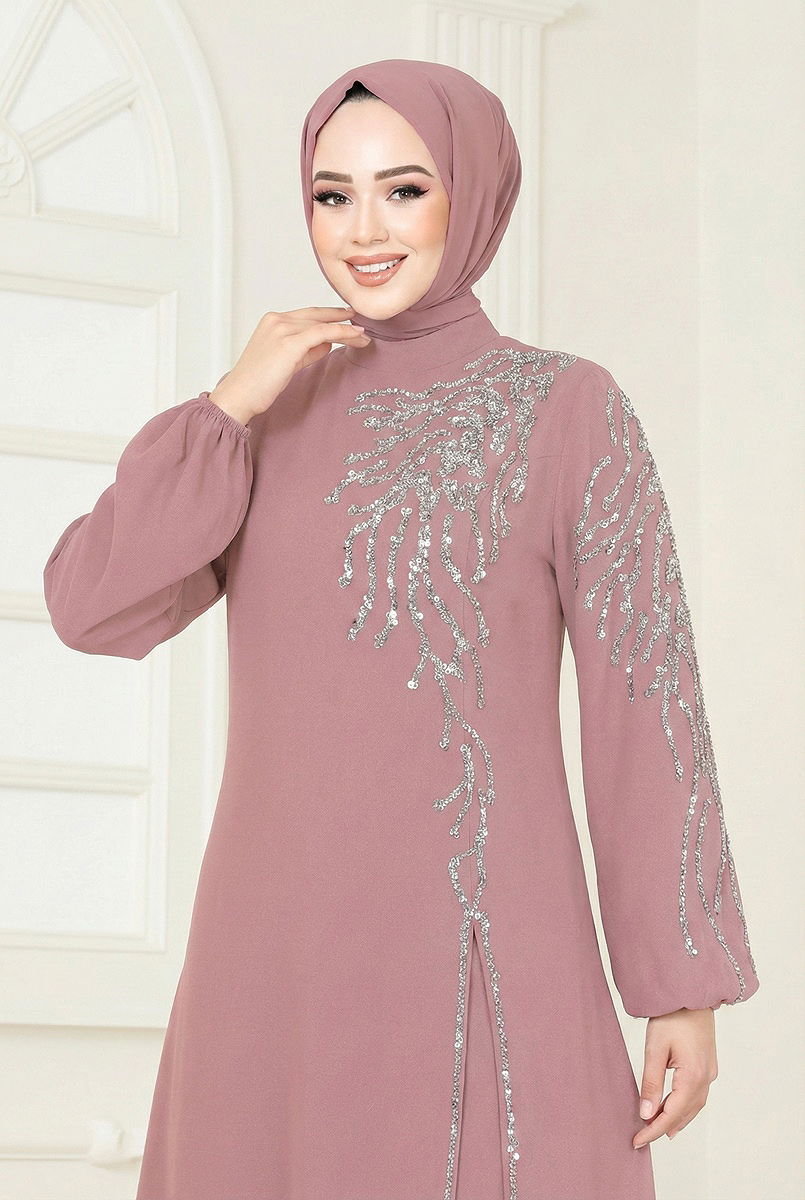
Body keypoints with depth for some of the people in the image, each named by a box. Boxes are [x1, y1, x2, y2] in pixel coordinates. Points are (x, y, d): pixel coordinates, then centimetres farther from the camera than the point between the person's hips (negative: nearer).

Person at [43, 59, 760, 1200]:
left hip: (475, 950, -4)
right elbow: (94, 609, 2)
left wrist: (691, 980, -6)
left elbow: (646, 698, -2)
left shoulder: (573, 409, 1)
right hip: (280, 951, 5)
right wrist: (228, 405, -6)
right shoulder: (276, 416, 14)